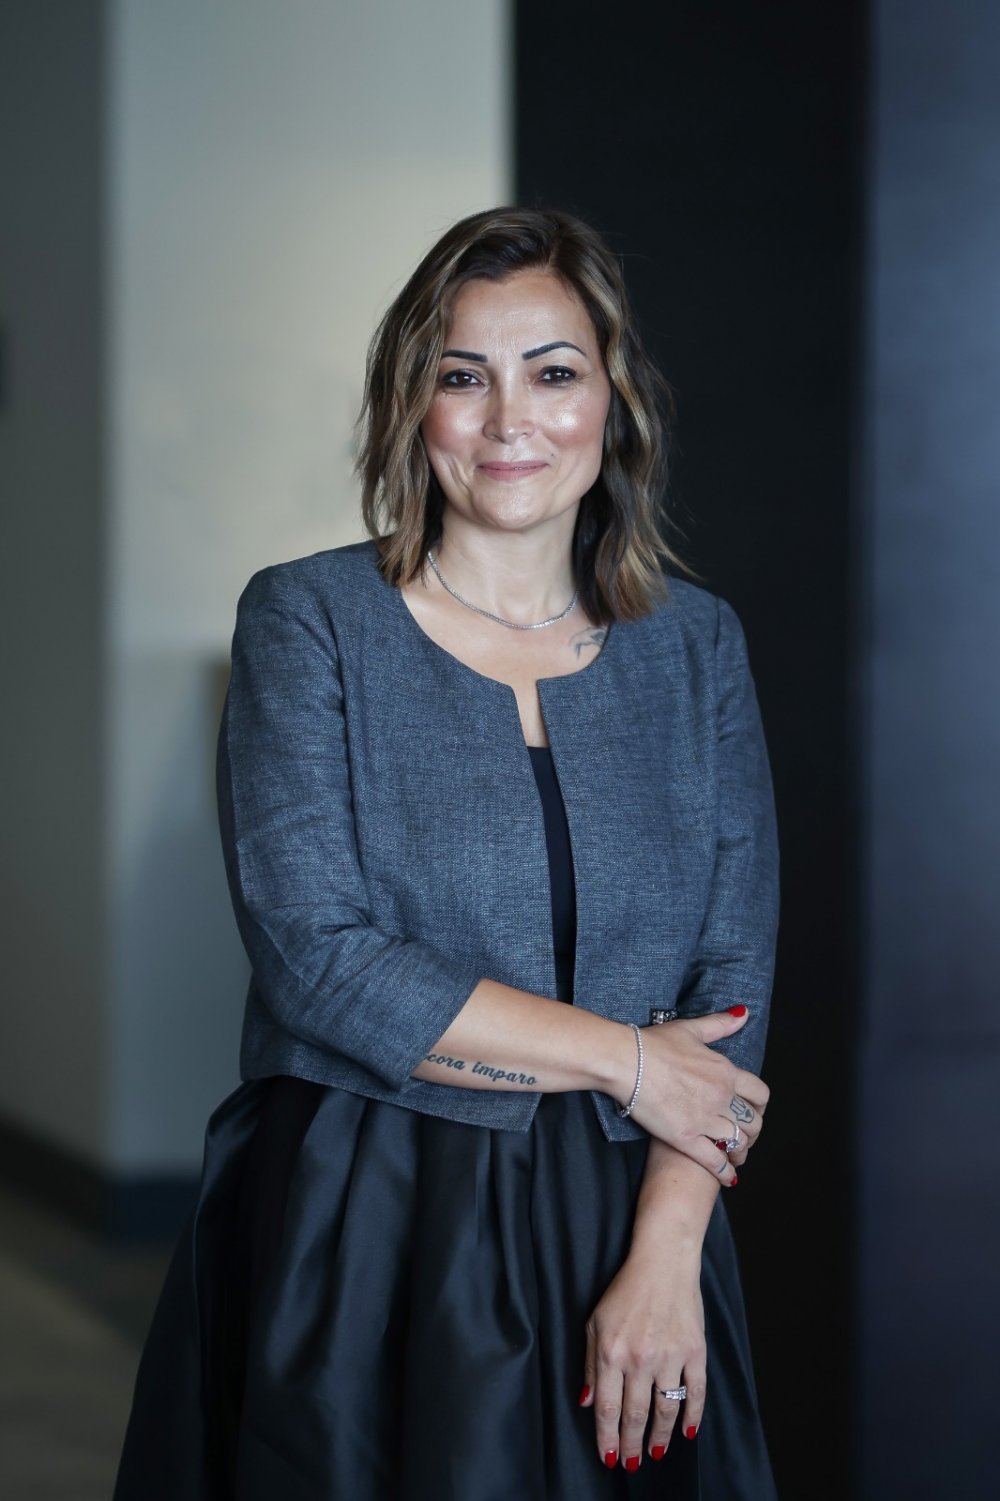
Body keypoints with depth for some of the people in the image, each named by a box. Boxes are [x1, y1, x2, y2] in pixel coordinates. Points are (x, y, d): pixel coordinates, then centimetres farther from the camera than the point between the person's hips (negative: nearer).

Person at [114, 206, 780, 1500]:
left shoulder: (695, 646, 5)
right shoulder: (307, 621, -4)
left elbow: (734, 978, 1)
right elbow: (317, 957, -14)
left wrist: (666, 1257, -12)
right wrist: (625, 1057, -12)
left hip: (626, 1244, 3)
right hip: (356, 1246, -2)